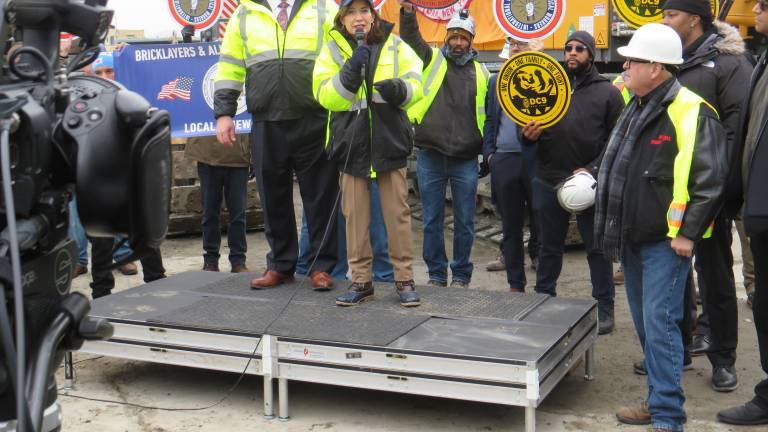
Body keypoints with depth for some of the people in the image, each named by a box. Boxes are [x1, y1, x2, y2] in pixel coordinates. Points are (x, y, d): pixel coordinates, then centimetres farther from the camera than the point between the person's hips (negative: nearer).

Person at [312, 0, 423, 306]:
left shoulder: (395, 46, 5)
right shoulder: (332, 49, 4)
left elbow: (416, 86, 2)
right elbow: (324, 95, -6)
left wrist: (398, 89, -20)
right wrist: (350, 71, -20)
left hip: (390, 141, 0)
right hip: (351, 143, 0)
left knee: (397, 213, 2)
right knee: (355, 215, 4)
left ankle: (404, 279, 10)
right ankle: (361, 281, 13)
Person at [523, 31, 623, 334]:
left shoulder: (606, 92, 2)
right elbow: (530, 129, 15)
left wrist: (593, 169, -14)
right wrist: (529, 135, -9)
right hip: (548, 181, 3)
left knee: (597, 249, 5)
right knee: (549, 248, 13)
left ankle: (604, 309, 14)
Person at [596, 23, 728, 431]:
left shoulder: (690, 113, -15)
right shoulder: (635, 108, 13)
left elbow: (710, 180, -17)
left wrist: (688, 233, -17)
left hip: (666, 241, -9)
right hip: (632, 238, 9)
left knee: (660, 323, -9)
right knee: (645, 322, 15)